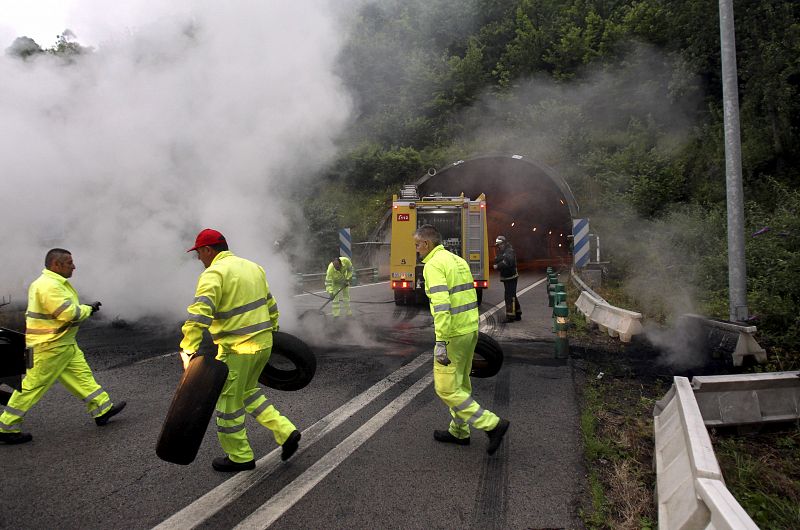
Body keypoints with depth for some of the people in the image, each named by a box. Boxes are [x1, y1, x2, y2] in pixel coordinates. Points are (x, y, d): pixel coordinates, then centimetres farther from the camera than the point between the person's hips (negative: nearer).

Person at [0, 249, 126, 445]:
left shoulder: (53, 282, 12)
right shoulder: (49, 285, -22)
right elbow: (69, 313, -26)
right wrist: (89, 308, -9)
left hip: (64, 344, 10)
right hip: (49, 347, -10)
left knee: (81, 374, 12)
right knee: (33, 386, -1)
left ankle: (103, 409, 18)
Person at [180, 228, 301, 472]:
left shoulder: (214, 274, -13)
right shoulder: (252, 266, 12)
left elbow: (199, 314, -26)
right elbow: (270, 304, 21)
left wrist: (188, 350, -28)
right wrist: (273, 329, 32)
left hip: (237, 349, -8)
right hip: (263, 342, 8)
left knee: (229, 400, 9)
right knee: (248, 390, 25)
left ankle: (239, 457, 22)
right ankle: (285, 431, 18)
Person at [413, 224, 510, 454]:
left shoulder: (433, 265, -16)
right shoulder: (458, 260, 13)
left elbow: (441, 305, -26)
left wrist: (440, 343, -27)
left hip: (453, 334, -9)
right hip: (471, 329, 9)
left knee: (446, 388, 0)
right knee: (460, 383, 19)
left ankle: (492, 424, -1)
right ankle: (459, 432, 32)